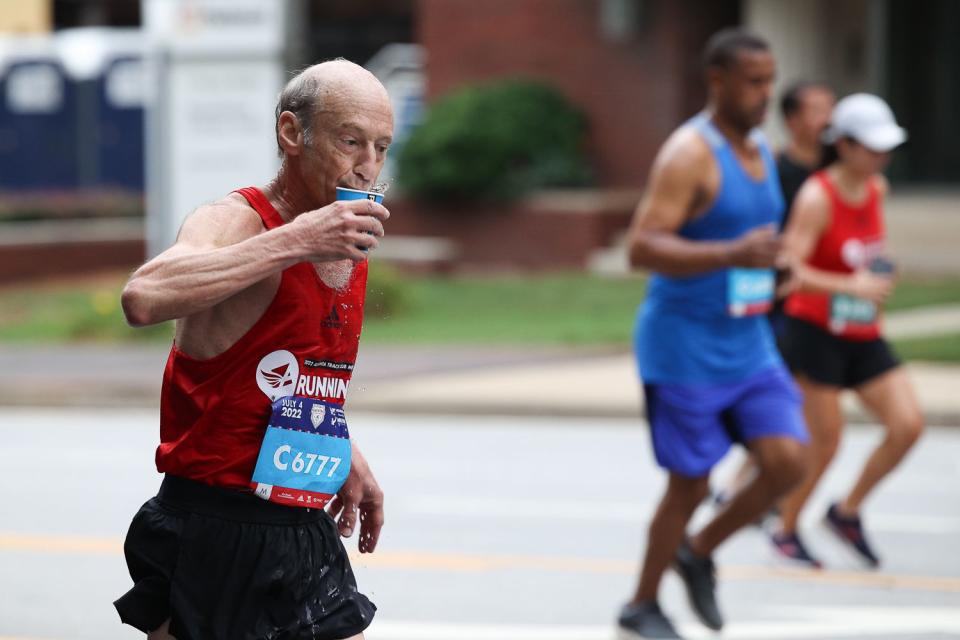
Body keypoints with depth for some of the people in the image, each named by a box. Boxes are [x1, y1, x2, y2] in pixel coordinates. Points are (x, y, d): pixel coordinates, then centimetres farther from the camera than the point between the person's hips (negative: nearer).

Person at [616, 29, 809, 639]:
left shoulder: (760, 150, 10)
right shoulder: (689, 154, -16)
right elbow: (642, 247, -25)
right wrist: (733, 255, -35)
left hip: (749, 344, 7)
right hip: (685, 350, -7)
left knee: (788, 461, -6)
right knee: (690, 484, 1)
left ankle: (700, 552, 17)